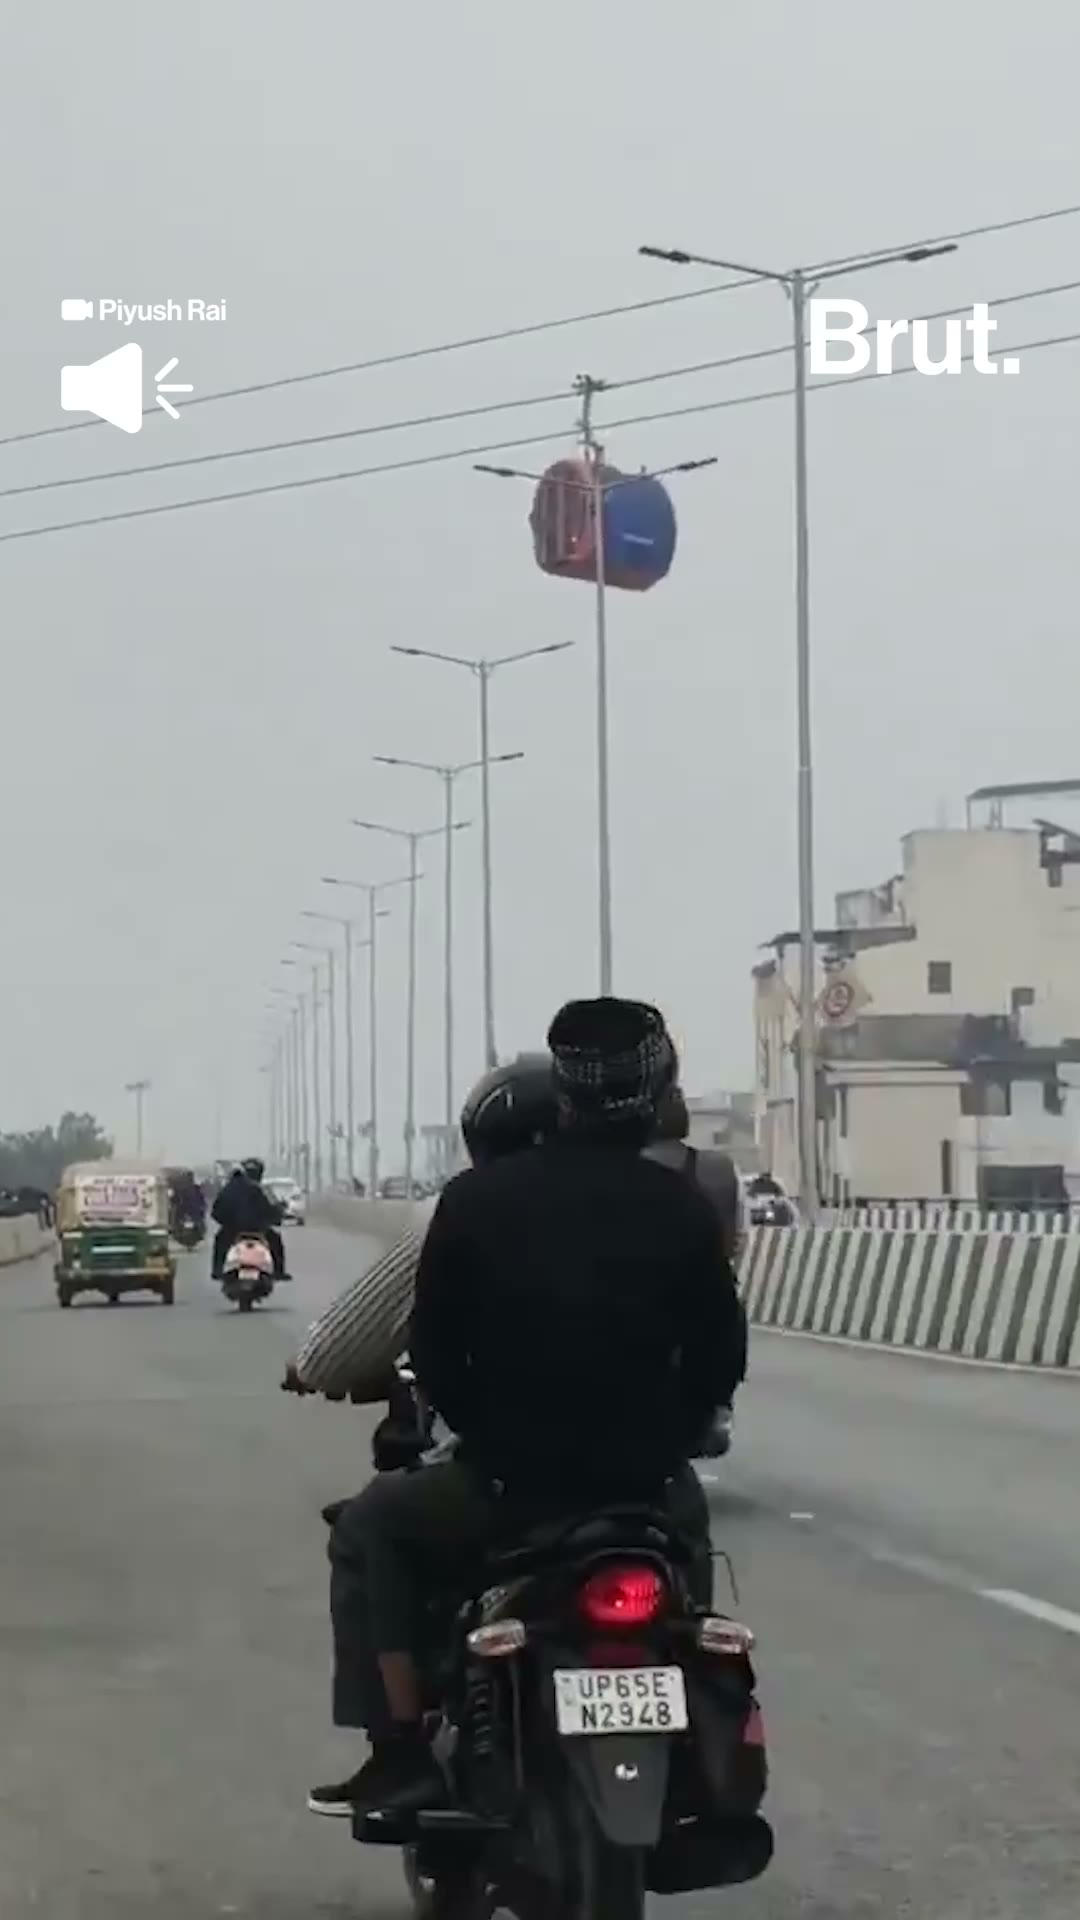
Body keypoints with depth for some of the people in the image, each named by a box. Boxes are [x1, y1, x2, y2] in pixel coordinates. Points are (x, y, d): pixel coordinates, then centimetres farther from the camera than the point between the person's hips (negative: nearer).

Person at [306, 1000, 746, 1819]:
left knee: (370, 1528, 23)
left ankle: (404, 1752, 11)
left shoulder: (478, 1197, -6)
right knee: (686, 1514, 38)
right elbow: (720, 1357, 0)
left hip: (509, 1482, -2)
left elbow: (435, 1348, -3)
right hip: (645, 1483, 3)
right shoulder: (682, 1207, -2)